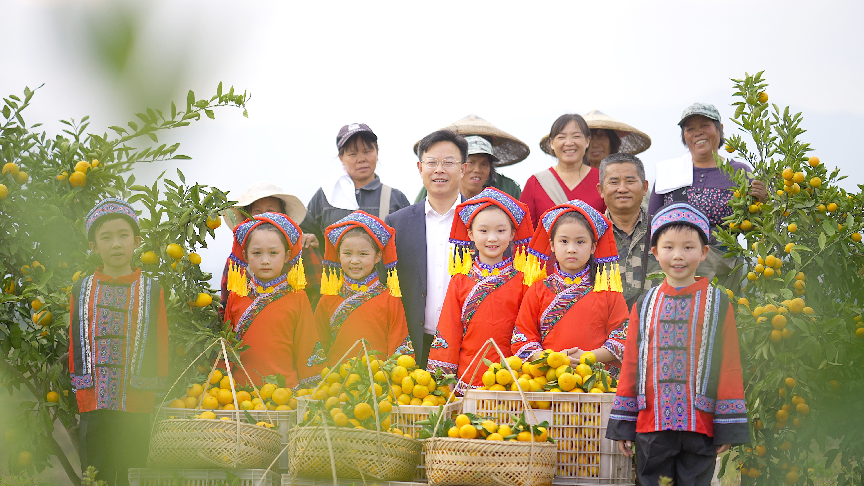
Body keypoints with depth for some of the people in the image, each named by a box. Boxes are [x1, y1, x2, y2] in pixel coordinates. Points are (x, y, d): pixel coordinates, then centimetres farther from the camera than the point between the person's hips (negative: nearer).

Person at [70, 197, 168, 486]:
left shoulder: (152, 291, 3)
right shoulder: (81, 291, 7)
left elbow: (160, 345, 6)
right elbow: (74, 344, 10)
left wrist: (155, 389, 3)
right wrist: (78, 385, 6)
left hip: (136, 406, -1)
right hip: (93, 404, 1)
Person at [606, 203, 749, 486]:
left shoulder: (718, 304, 2)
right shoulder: (645, 305, 9)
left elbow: (729, 365, 1)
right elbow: (631, 365, 11)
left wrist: (728, 428, -2)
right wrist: (623, 426, 8)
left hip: (700, 426, -2)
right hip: (650, 423, 2)